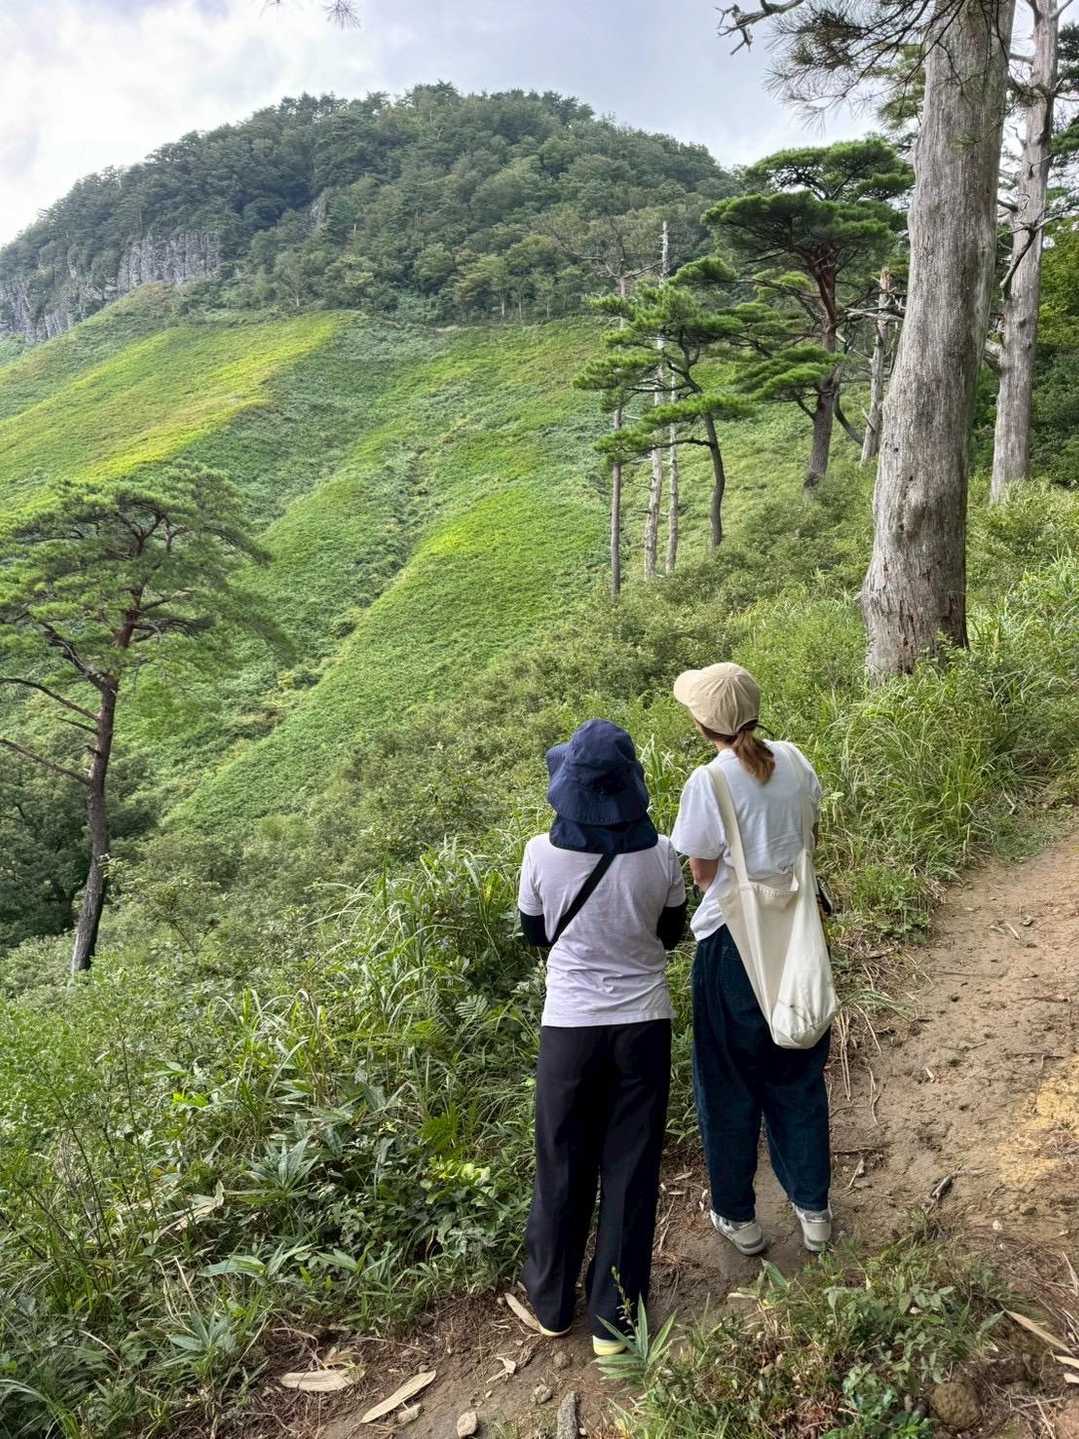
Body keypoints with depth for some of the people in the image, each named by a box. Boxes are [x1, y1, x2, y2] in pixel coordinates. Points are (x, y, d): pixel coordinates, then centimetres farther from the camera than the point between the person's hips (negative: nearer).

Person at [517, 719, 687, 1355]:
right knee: (630, 1169, 15)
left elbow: (536, 933, 3)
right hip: (644, 1023, 1)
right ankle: (615, 1316, 27)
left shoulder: (543, 854, -15)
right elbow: (671, 933, 5)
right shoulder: (661, 854, -12)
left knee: (563, 1167, 18)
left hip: (571, 1027, 0)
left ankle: (552, 1302, 36)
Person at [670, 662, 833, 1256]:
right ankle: (813, 1208, 33)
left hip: (732, 941, -5)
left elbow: (703, 874, -11)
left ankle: (738, 1216, 29)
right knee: (798, 1076, 21)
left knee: (730, 1084, 14)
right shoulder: (793, 760, -4)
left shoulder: (708, 783, -20)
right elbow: (809, 838, 8)